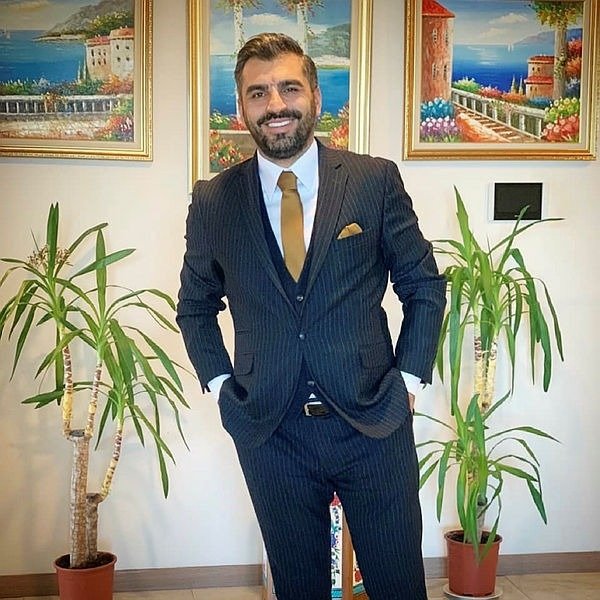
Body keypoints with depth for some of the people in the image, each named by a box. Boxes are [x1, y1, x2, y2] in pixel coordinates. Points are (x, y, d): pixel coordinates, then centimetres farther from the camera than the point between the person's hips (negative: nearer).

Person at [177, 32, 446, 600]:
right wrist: (220, 383, 4)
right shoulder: (213, 201, -1)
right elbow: (195, 305, 13)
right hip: (269, 432, 1)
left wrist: (408, 376, -1)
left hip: (374, 424, -1)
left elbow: (424, 285, 5)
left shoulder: (376, 180, -4)